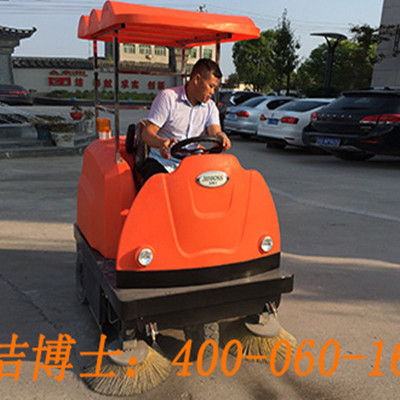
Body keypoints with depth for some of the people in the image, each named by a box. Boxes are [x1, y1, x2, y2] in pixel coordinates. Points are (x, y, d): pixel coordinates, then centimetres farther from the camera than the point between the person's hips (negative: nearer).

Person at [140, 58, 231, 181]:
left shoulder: (210, 106, 11)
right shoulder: (167, 97, -5)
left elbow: (214, 130, -7)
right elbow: (146, 133, -12)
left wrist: (220, 136, -34)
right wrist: (162, 142, -36)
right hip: (161, 162, -4)